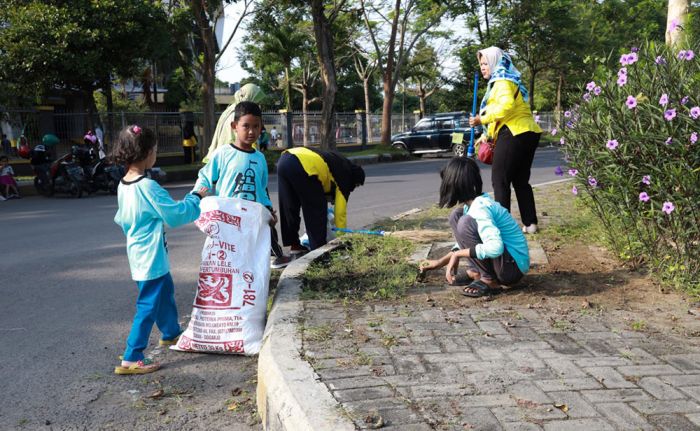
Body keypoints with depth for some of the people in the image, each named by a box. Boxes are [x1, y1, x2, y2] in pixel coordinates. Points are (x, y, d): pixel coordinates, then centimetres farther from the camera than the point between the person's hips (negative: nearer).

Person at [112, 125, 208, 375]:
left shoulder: (123, 185, 4)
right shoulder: (147, 187, -24)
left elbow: (122, 219, 16)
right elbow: (176, 214, -19)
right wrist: (196, 198, -4)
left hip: (139, 253, 10)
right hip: (151, 257, -10)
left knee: (165, 292, 26)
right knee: (148, 305, -4)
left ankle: (171, 334, 46)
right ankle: (131, 359, 0)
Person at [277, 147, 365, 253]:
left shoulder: (339, 164, 33)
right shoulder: (345, 174, 13)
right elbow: (340, 212, 14)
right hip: (302, 167, -8)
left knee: (288, 208, 19)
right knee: (317, 210, 6)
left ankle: (294, 244, 28)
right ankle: (318, 249, 8)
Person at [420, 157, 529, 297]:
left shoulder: (479, 207, -24)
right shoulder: (472, 203, 5)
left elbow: (495, 248, -37)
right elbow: (465, 239, 20)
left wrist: (457, 254, -25)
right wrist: (440, 262, 19)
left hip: (513, 266, -9)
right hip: (501, 259, 9)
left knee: (466, 222, -25)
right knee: (457, 215, 5)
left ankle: (489, 281, -13)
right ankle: (476, 270, 7)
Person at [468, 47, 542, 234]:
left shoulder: (502, 81, -6)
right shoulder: (508, 81, 24)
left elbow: (506, 106, -25)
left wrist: (482, 119, -19)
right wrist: (486, 136, 20)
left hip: (514, 134, -10)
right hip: (527, 133, 10)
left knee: (500, 180, -6)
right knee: (521, 180, 12)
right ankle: (530, 223, 12)